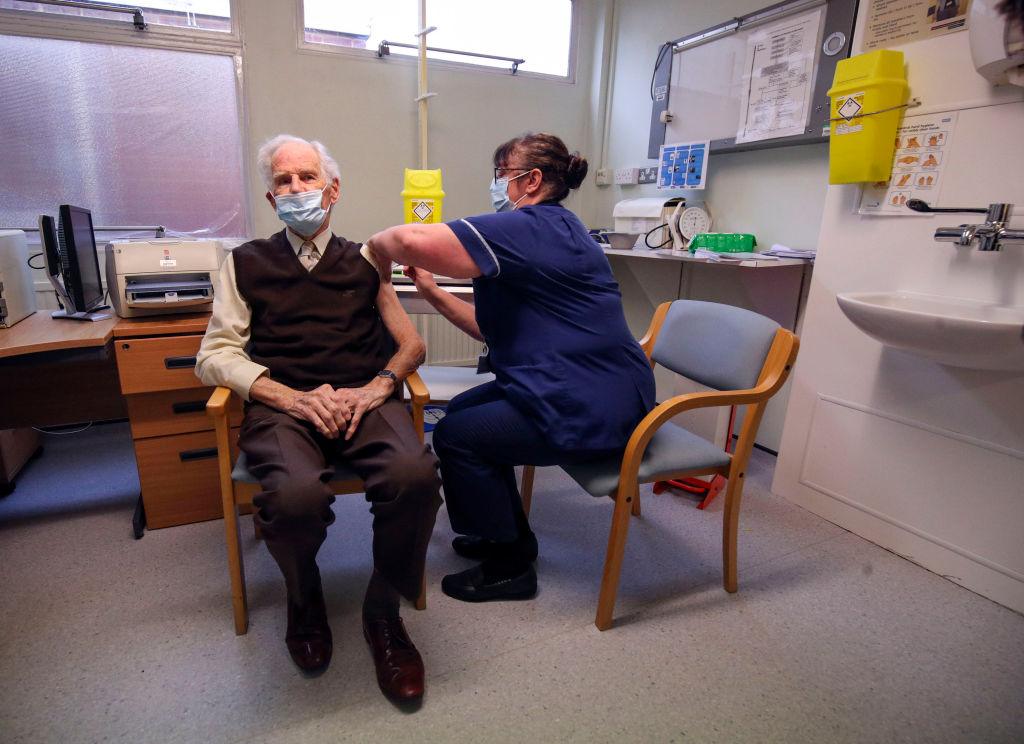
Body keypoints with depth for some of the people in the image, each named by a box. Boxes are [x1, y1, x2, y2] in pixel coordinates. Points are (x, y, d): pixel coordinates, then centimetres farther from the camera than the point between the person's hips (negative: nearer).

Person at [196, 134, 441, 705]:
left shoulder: (366, 261, 21)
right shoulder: (247, 264, 18)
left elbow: (411, 343, 15)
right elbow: (216, 356, 8)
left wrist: (379, 385, -8)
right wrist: (292, 397, -10)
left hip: (363, 398, 1)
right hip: (282, 404, 0)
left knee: (416, 475, -32)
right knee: (297, 495, -34)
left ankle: (384, 611, -2)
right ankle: (305, 600, 5)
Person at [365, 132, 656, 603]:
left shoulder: (529, 227, -16)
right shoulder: (550, 230, 17)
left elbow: (414, 241, -28)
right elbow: (495, 328, 14)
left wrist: (378, 243, -5)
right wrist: (431, 291, 10)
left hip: (592, 409, -10)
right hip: (601, 389, 10)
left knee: (456, 436, -1)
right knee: (463, 410, 16)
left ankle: (509, 567, 16)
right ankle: (509, 536, 30)